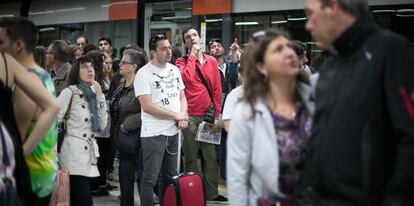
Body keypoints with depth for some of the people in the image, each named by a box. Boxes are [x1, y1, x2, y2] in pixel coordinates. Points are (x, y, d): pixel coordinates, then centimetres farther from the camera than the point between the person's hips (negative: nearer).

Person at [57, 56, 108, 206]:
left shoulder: (93, 94, 13)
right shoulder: (70, 92, -5)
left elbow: (102, 125, 6)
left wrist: (100, 97, -1)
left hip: (89, 152, 6)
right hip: (74, 153, -6)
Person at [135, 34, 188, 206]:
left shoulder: (174, 70, 9)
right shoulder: (143, 73, -11)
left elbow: (182, 96, 16)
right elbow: (147, 106, -17)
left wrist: (183, 116, -4)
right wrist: (175, 116, -12)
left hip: (173, 132, 7)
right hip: (154, 134, -6)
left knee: (169, 176, 15)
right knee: (150, 178, -1)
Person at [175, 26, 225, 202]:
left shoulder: (212, 61, 9)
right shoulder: (182, 61, 1)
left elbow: (217, 89, 9)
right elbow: (187, 77, -22)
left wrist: (217, 114, 4)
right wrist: (193, 55, -11)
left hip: (208, 115, 3)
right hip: (189, 116, -3)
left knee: (211, 156, 6)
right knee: (191, 157, 4)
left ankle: (211, 192, 15)